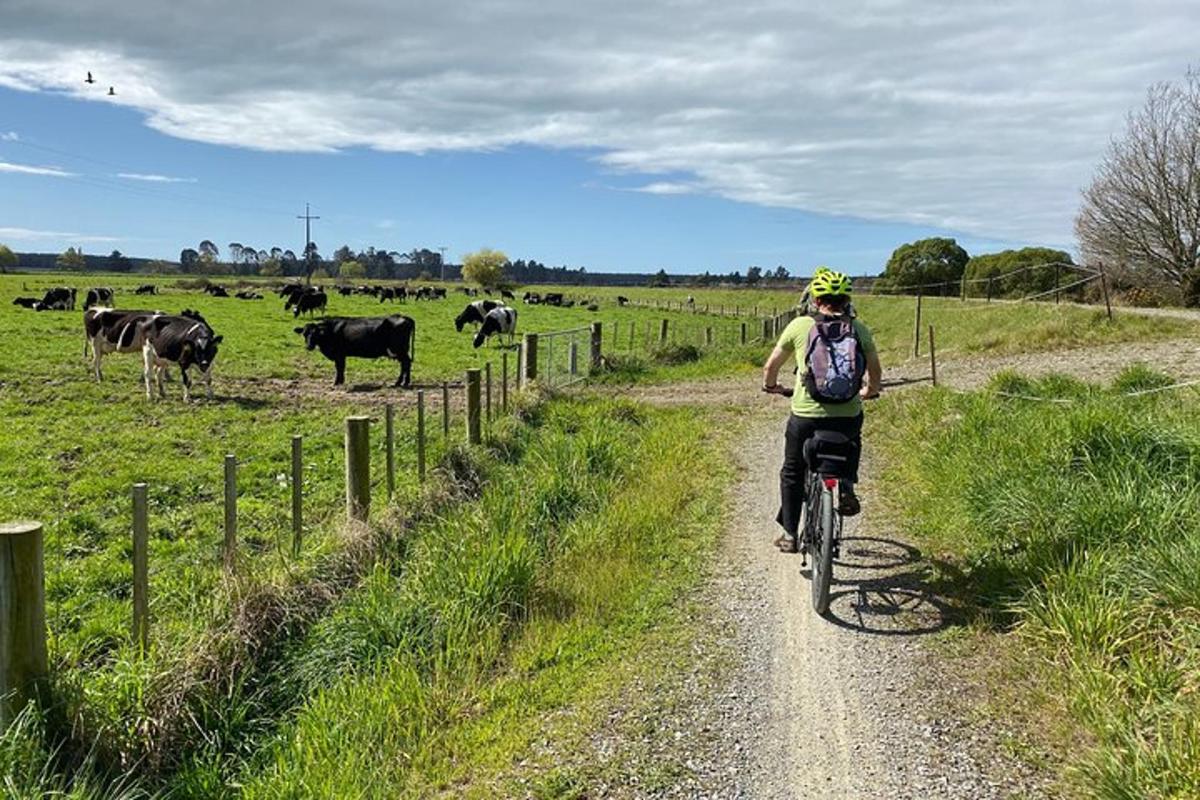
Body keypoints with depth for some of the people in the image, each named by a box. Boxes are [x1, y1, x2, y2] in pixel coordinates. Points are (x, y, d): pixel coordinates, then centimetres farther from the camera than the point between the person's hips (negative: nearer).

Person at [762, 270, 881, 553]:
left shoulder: (800, 326, 0)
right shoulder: (859, 330, 5)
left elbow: (770, 366, 9)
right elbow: (875, 373, 16)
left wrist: (771, 386, 31)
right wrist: (869, 391, 38)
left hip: (806, 415, -1)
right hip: (848, 416, 2)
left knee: (792, 474, 19)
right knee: (852, 447, 37)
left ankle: (789, 534, 24)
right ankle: (847, 485, 15)